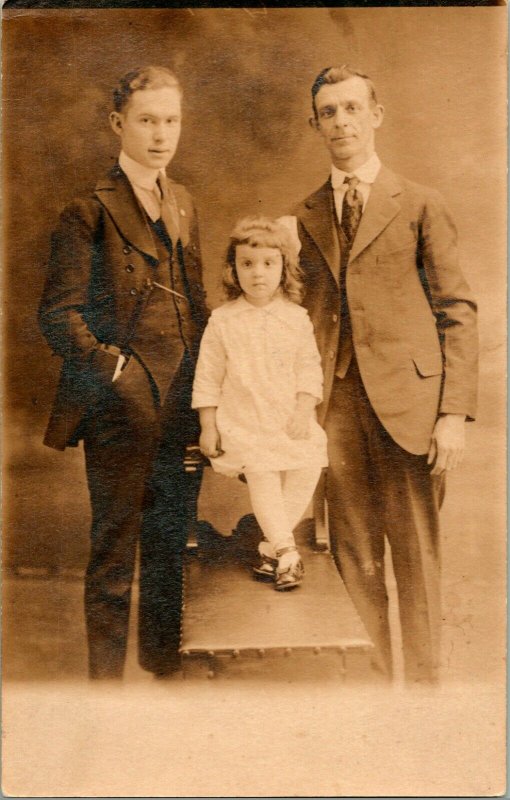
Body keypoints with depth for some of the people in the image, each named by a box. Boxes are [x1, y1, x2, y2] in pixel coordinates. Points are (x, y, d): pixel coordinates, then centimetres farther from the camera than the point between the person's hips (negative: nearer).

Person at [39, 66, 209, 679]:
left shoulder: (183, 205, 15)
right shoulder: (91, 209, -5)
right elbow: (58, 313, -8)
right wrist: (114, 368, -16)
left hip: (183, 400, 6)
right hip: (123, 402, -6)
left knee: (171, 544, 14)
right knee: (115, 550, 4)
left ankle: (165, 663, 30)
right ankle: (105, 674, 20)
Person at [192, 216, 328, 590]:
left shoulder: (296, 318, 3)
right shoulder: (223, 321, 0)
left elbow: (310, 367, 4)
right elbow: (208, 376, 3)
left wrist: (304, 410, -8)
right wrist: (207, 426, 1)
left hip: (290, 422, 2)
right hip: (244, 422, -2)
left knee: (306, 471, -8)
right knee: (263, 479, -12)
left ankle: (272, 549, 9)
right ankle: (287, 553, 1)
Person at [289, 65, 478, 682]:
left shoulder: (419, 204, 6)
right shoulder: (303, 218, 15)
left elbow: (458, 312, 1)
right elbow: (302, 315, 13)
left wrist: (456, 412, -8)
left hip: (407, 399, -2)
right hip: (336, 401, 3)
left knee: (416, 559, 3)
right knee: (354, 562, 8)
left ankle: (423, 683, 17)